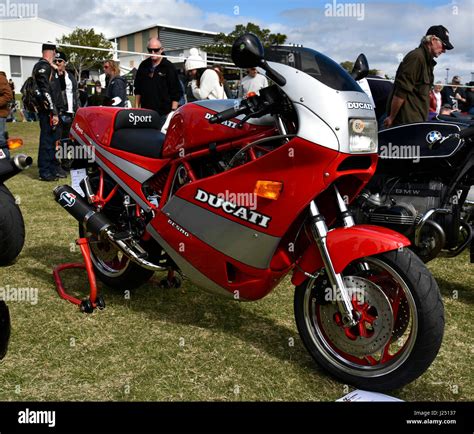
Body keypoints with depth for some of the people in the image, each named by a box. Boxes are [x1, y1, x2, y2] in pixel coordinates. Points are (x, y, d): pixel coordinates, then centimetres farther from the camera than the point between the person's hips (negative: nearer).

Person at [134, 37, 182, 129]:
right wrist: (136, 108, 13)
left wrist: (173, 111, -11)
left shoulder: (169, 67, -2)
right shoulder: (143, 66, 11)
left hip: (164, 114, -5)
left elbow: (176, 92, -5)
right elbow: (138, 89, 19)